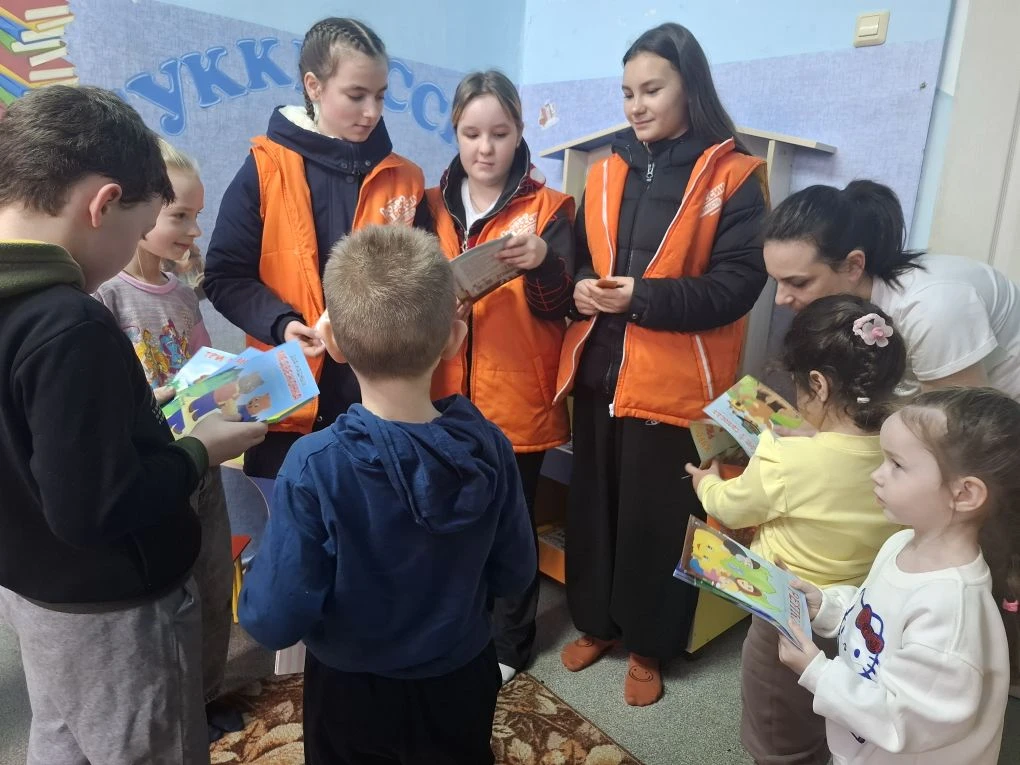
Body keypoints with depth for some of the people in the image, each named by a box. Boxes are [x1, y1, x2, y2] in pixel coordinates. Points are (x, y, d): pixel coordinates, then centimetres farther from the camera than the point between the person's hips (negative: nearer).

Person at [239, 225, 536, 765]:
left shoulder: (314, 466, -30)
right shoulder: (488, 446, -20)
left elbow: (274, 622, -23)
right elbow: (513, 577, -8)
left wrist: (262, 574, -4)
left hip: (352, 695, -1)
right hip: (462, 681, 2)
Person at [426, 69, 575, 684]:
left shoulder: (549, 207, -1)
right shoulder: (433, 206, 9)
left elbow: (560, 304, -9)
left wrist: (541, 262, -29)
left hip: (518, 397, -3)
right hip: (446, 396, 3)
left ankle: (509, 643, 27)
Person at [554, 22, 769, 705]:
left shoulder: (734, 176, -4)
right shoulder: (606, 172, 11)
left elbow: (739, 283, -12)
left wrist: (643, 298, -22)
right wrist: (579, 286, -8)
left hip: (675, 384, -4)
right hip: (599, 373, 5)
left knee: (658, 517, 6)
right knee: (593, 505, 12)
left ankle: (649, 646, 28)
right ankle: (596, 623, 34)